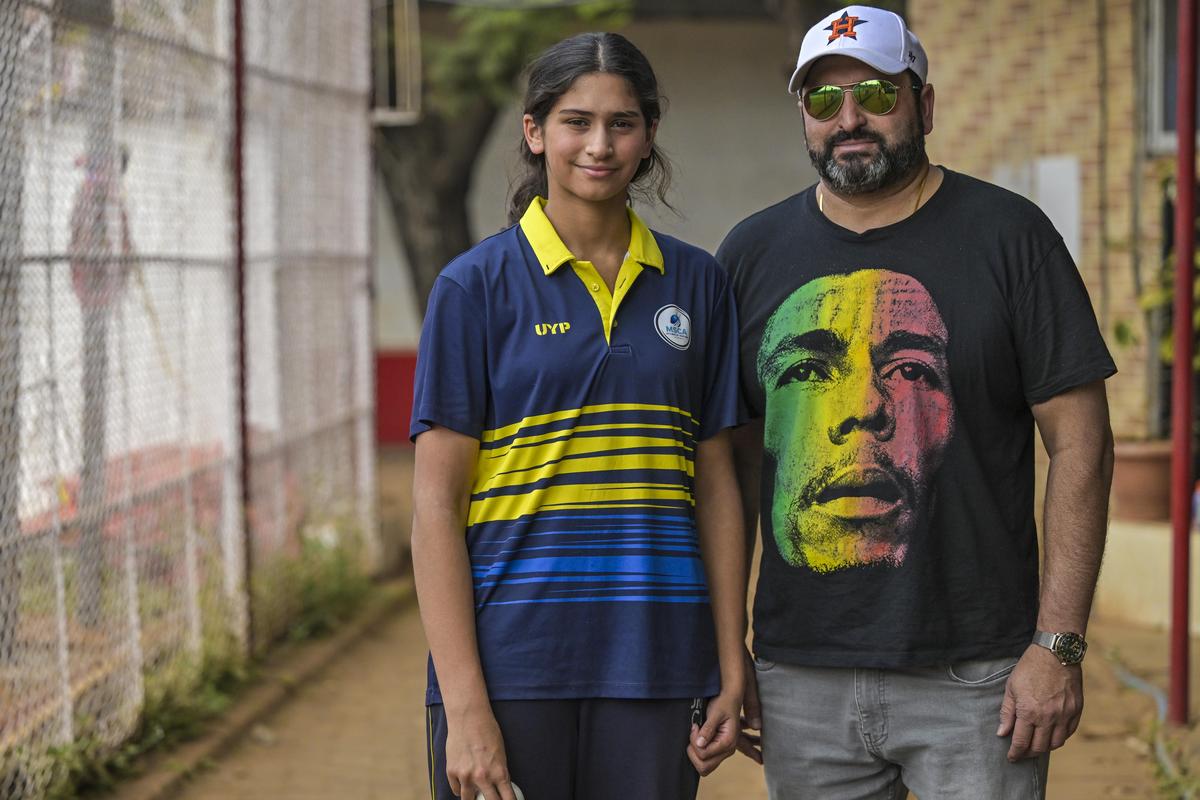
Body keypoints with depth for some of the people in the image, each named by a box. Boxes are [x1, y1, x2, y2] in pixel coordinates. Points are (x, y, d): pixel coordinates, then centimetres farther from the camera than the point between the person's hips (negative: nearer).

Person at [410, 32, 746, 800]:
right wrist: (465, 706, -11)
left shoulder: (697, 283, 9)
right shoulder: (476, 285, -1)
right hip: (512, 669, -3)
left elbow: (715, 486, 11)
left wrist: (732, 672, 6)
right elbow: (436, 502, -5)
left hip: (655, 671, 3)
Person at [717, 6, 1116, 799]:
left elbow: (1080, 445, -3)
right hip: (802, 683, 3)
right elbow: (734, 461, 12)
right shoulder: (753, 254, 9)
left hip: (975, 676, -3)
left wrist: (1059, 645, -10)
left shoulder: (1009, 236, 0)